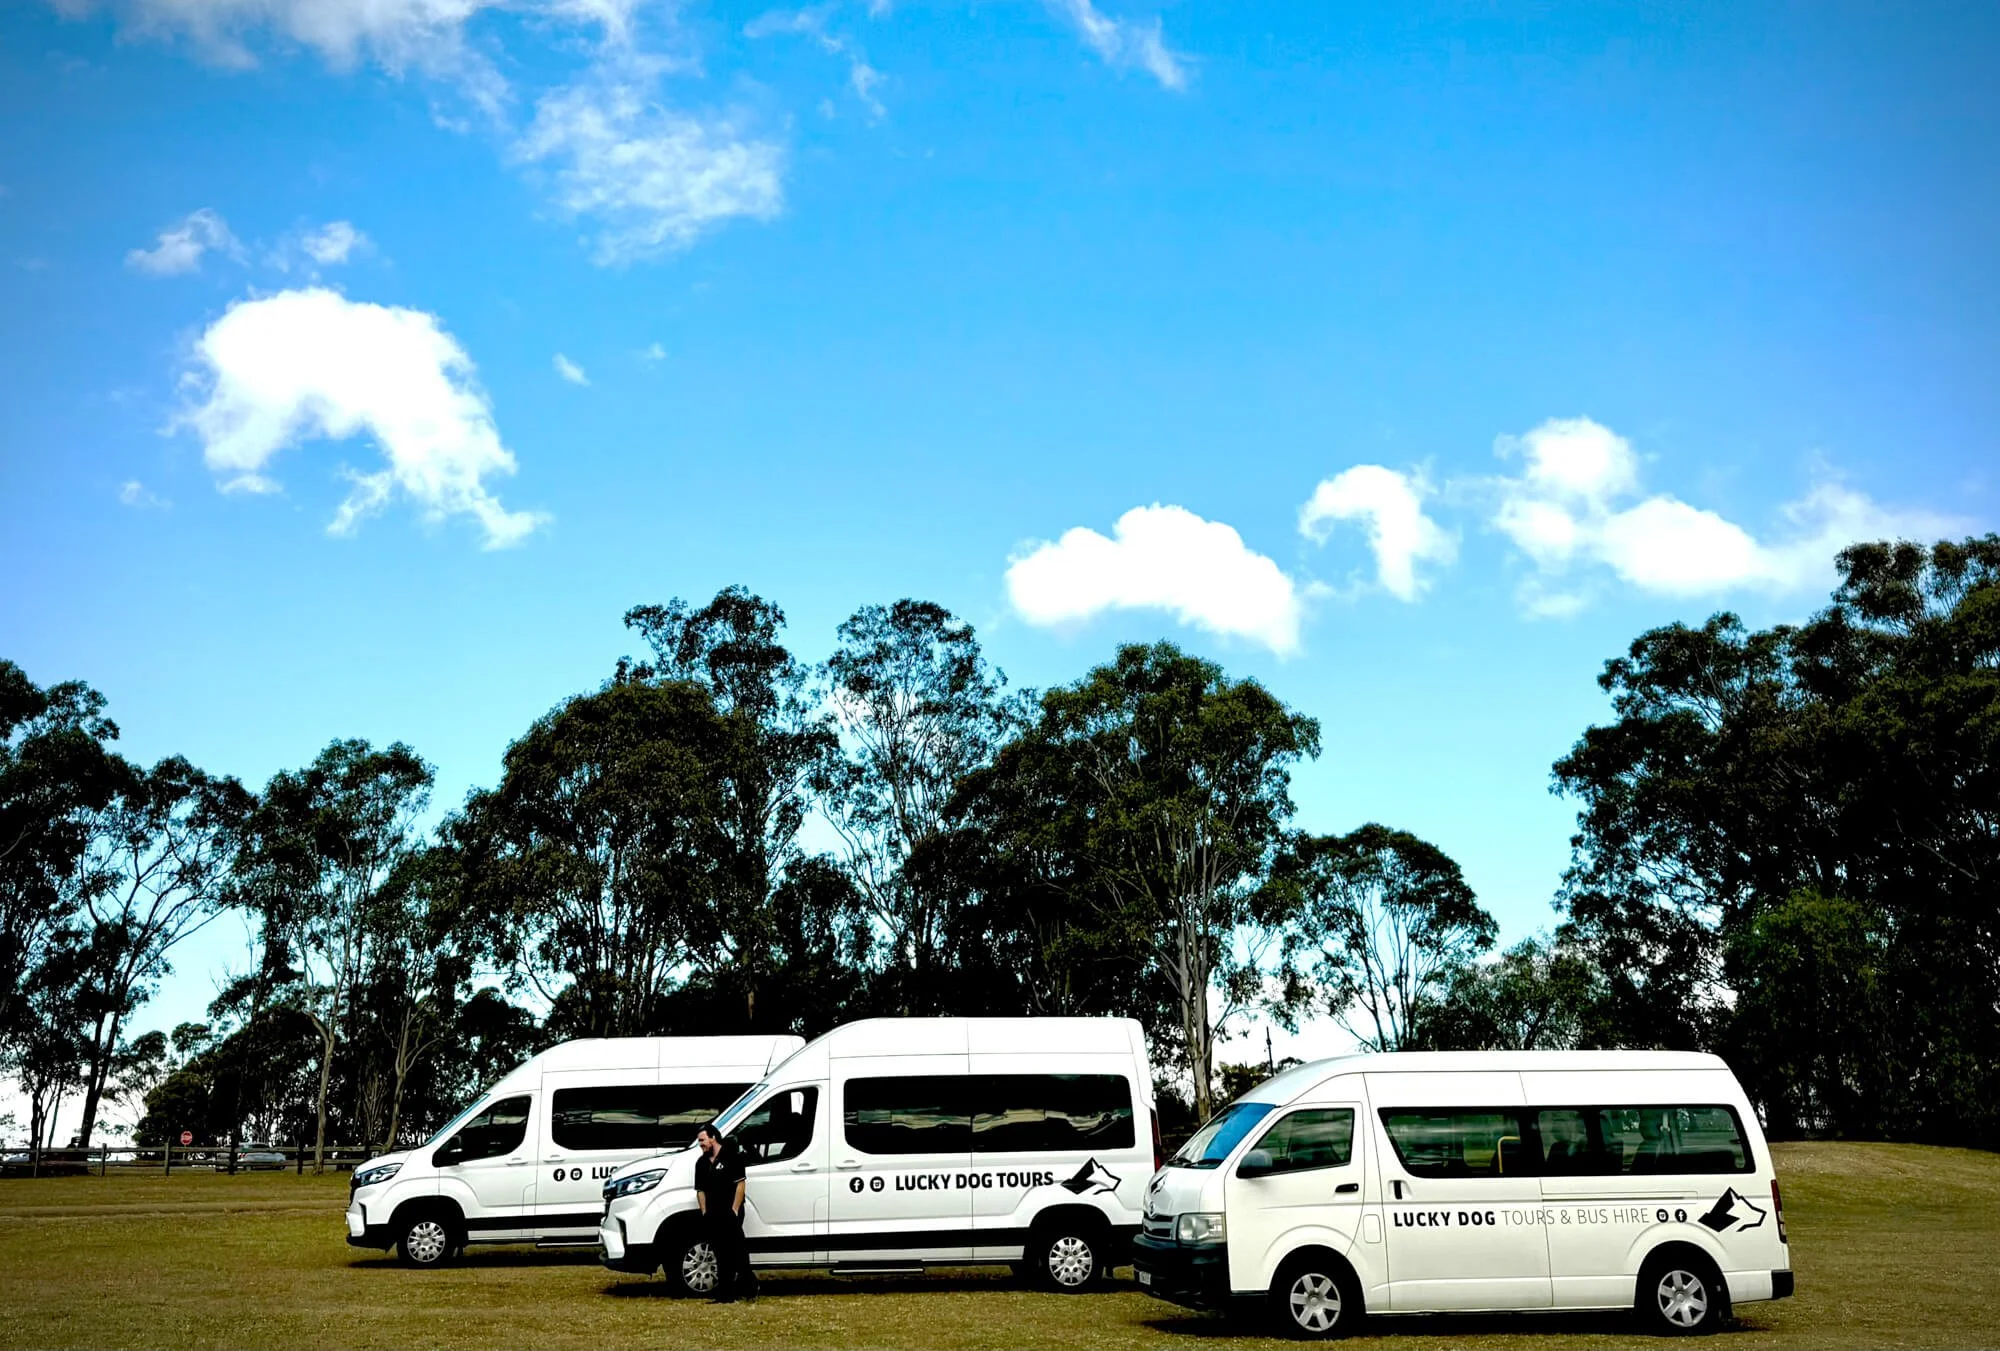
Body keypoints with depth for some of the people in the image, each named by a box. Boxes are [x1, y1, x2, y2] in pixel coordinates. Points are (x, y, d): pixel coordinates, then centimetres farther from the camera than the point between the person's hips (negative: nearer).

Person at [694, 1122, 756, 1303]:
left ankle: (749, 1287, 0)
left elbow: (741, 1184, -10)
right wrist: (704, 1212, 5)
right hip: (713, 1217, 6)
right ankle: (724, 1294, 16)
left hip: (730, 1214, -6)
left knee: (737, 1252, -7)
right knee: (721, 1255, 9)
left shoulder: (730, 1156, -6)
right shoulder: (702, 1163, 14)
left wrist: (735, 1210, -14)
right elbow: (700, 1190, 16)